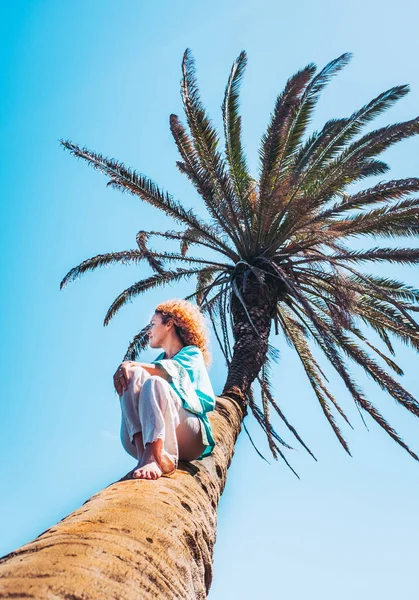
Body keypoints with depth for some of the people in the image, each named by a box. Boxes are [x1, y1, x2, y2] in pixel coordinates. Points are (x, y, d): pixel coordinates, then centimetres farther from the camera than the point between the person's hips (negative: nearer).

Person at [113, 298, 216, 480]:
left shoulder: (192, 354, 12)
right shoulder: (160, 359, 30)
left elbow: (173, 370, -12)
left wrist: (132, 364, -19)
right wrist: (127, 369, -12)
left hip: (191, 436, -4)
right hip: (149, 437, 5)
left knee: (154, 382, -31)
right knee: (133, 374, -18)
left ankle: (153, 458, -52)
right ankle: (143, 453, -37)